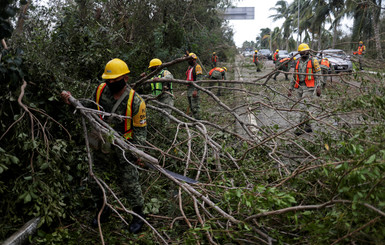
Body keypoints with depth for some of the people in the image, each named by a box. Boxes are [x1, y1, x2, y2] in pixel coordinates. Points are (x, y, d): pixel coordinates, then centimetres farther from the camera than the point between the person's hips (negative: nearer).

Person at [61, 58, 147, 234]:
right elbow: (90, 108, 11)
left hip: (122, 150, -4)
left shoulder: (135, 101, -18)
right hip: (100, 147, 5)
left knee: (129, 183, 5)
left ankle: (138, 215, 27)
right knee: (95, 180, 15)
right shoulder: (100, 90, -7)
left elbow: (140, 129, -11)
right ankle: (102, 209, 40)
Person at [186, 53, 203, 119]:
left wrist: (195, 90, -25)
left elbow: (198, 80, -18)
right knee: (191, 106, 12)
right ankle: (195, 119, 20)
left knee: (195, 105, -10)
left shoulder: (197, 67, -10)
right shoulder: (189, 67, 19)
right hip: (189, 88, 9)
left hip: (194, 89, -9)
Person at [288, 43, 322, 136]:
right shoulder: (298, 62, 15)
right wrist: (290, 89, 15)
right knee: (303, 107, 9)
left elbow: (318, 75, -3)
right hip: (299, 87, 6)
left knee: (304, 106, -14)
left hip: (309, 87, -6)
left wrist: (318, 88, -11)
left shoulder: (313, 61, -1)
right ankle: (308, 126, 20)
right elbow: (294, 76, 18)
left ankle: (301, 127, -14)